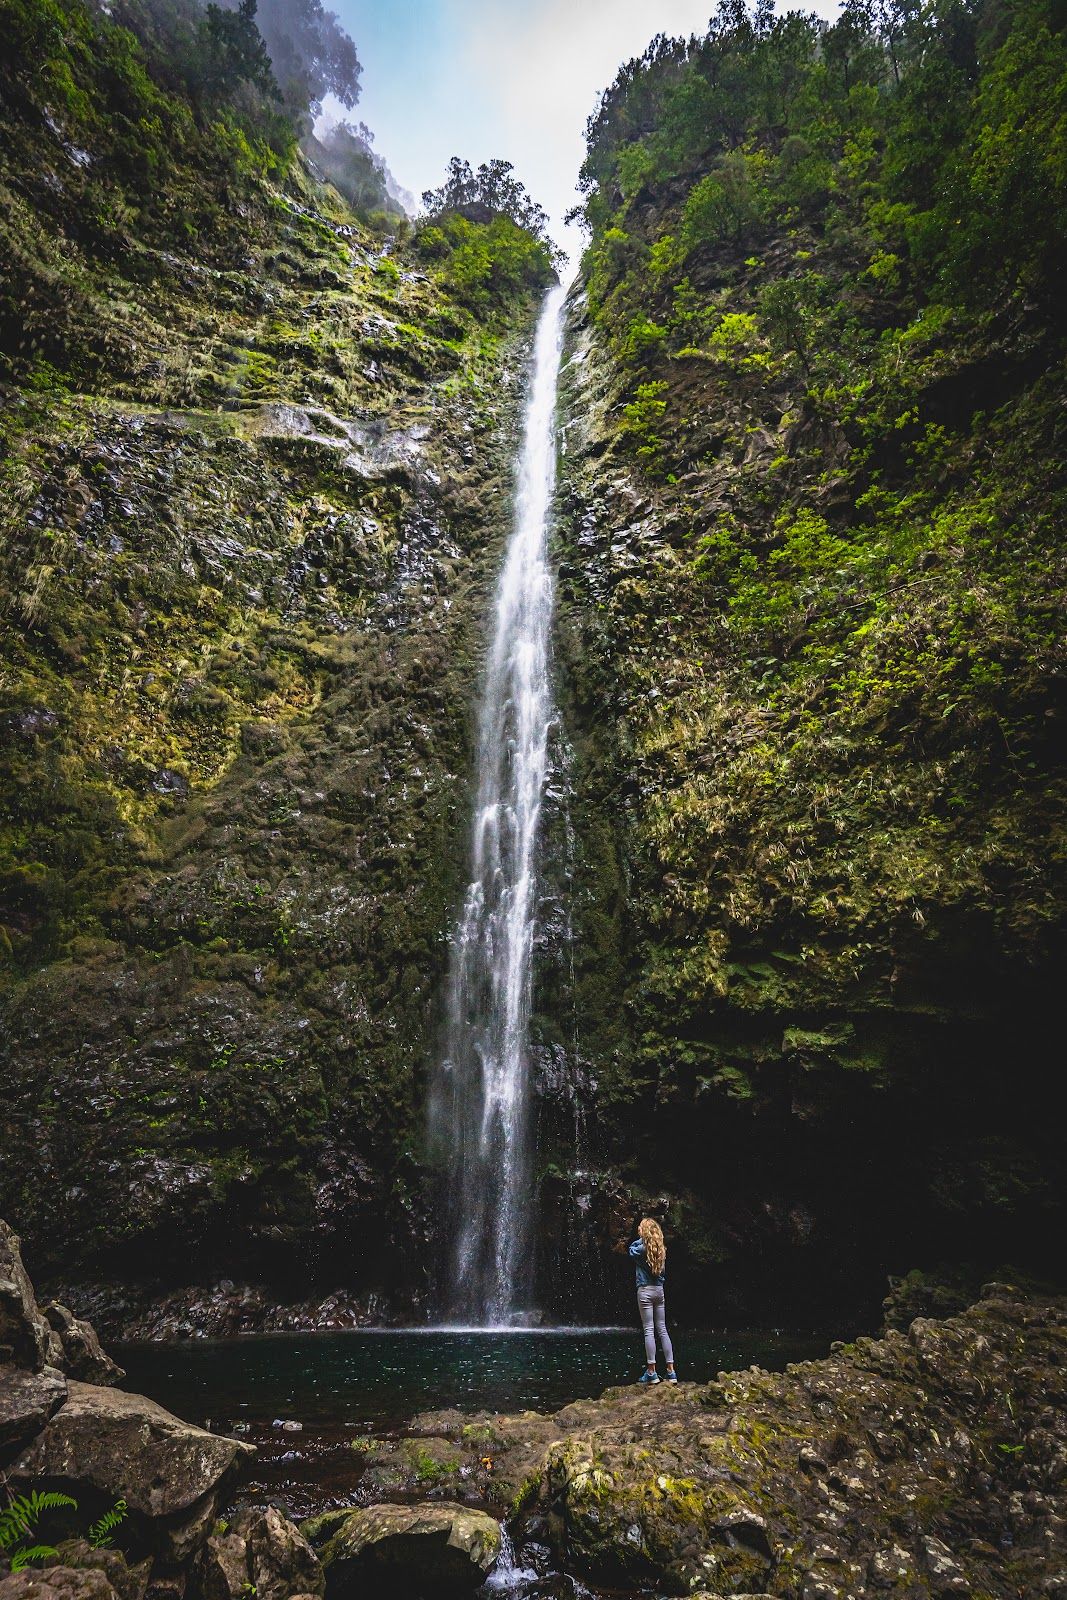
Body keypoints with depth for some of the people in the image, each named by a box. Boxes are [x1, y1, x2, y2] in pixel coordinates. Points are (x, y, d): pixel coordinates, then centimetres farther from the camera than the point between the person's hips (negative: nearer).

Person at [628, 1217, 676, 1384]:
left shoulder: (642, 1246, -14)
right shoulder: (661, 1248, 4)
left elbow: (632, 1250, 7)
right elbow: (663, 1271, 12)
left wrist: (641, 1239, 5)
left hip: (645, 1290, -6)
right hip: (659, 1290, 6)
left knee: (649, 1330, -2)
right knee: (662, 1330, 9)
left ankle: (651, 1372, -2)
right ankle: (671, 1371, 8)